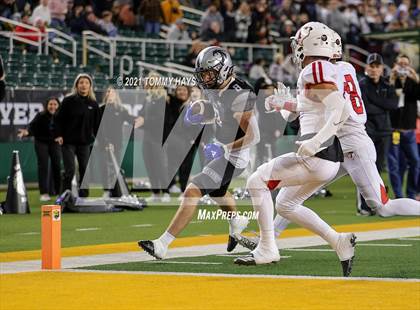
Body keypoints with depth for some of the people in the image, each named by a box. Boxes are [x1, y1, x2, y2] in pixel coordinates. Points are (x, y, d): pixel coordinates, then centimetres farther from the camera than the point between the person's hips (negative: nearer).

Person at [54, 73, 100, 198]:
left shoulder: (93, 104, 7)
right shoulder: (69, 101, -3)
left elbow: (97, 122, 11)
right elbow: (59, 118, -2)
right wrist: (58, 135, -11)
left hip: (85, 142, 4)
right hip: (69, 142, -4)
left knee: (85, 170, 5)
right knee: (70, 170, -9)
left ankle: (84, 196, 13)